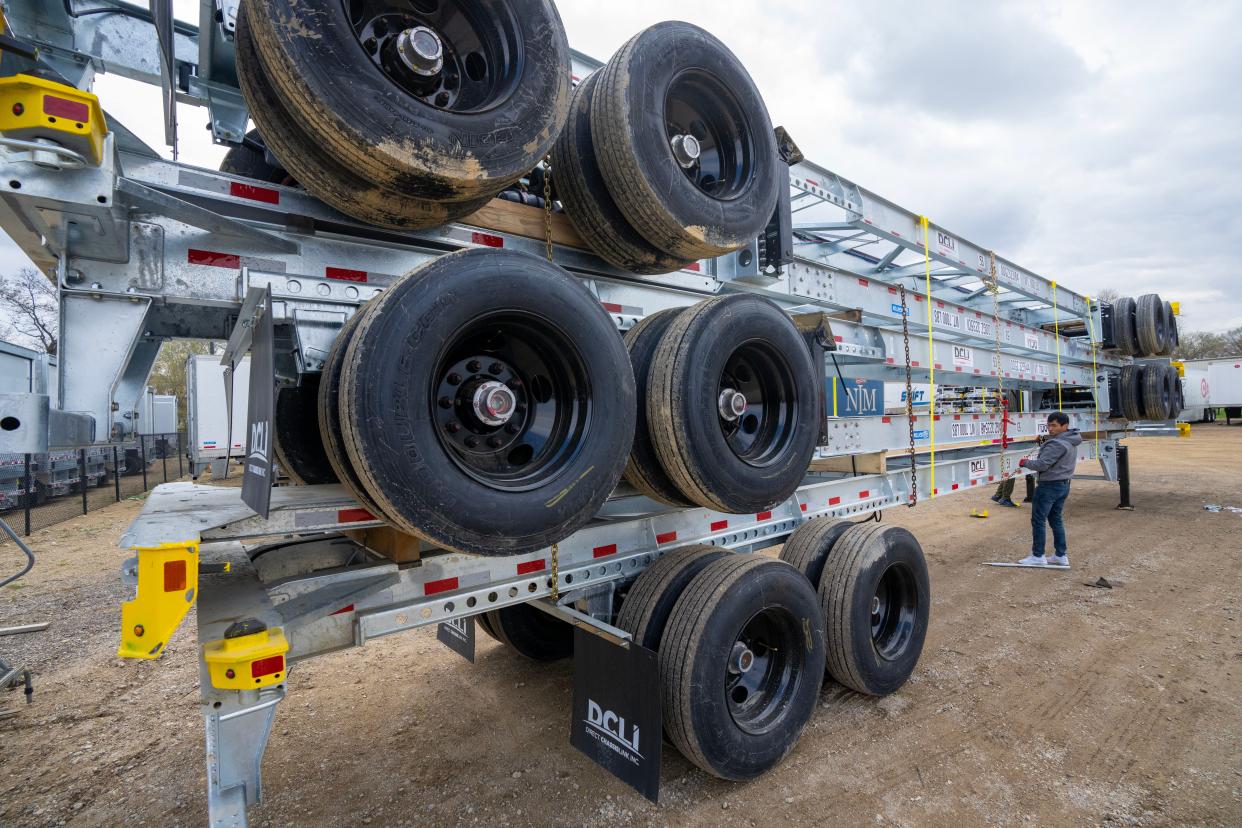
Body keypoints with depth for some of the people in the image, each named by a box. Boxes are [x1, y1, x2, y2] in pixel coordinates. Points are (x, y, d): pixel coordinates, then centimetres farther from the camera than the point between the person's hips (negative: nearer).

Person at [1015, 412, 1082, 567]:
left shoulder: (1057, 444, -22)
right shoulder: (1071, 442, 10)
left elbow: (1042, 464, -24)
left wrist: (1025, 462, -7)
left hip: (1049, 486, -10)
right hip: (1064, 485, 10)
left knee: (1038, 520, -1)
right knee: (1056, 519, 17)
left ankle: (1037, 556, 5)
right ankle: (1061, 555, 22)